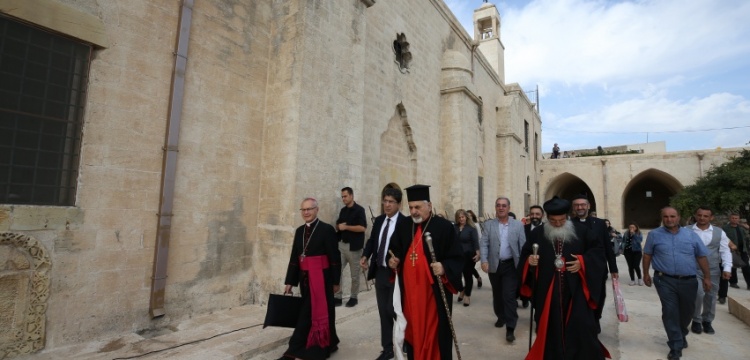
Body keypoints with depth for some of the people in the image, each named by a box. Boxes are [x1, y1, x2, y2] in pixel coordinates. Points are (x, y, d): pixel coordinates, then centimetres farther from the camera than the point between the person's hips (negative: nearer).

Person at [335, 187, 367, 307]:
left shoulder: (359, 210, -9)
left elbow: (362, 228, -18)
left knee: (354, 274, 7)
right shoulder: (343, 210, 11)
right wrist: (339, 226, -6)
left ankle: (353, 297, 21)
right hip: (341, 245, 6)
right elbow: (337, 225, 17)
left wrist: (346, 227, -18)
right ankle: (338, 297, 12)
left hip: (354, 246, -6)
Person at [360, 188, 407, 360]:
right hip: (380, 272, 6)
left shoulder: (405, 222, -14)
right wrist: (365, 256, -3)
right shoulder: (379, 220, 6)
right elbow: (372, 240, 12)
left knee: (393, 309, -3)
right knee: (383, 312, 13)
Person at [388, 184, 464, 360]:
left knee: (436, 333, 7)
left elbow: (457, 258, -8)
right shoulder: (403, 226, 6)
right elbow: (394, 250, 16)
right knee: (412, 331, 15)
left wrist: (444, 268, -25)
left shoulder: (444, 226, -8)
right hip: (408, 290, 5)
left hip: (435, 291, -4)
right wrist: (392, 260, -4)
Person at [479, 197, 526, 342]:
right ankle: (501, 317, 37)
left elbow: (523, 245, -1)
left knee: (509, 296, -6)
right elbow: (483, 244, -5)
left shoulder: (518, 225, 1)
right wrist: (484, 260, -18)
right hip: (494, 265, 2)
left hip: (511, 265, -2)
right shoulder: (489, 224, 2)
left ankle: (510, 328, 1)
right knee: (497, 295, 16)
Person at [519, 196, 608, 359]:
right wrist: (529, 261, -14)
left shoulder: (581, 230, 1)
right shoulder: (537, 233, 3)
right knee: (551, 329, 9)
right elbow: (525, 255, 8)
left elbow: (598, 250, 5)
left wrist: (583, 262, -10)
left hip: (576, 291, -1)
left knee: (581, 327, 1)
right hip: (547, 291, 1)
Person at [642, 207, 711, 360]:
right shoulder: (654, 234, -3)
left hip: (688, 281, 3)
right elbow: (647, 255, 4)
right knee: (670, 313, -4)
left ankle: (681, 334, 45)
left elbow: (702, 256, 9)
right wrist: (646, 274, 5)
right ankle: (676, 347, 6)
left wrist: (707, 277, 8)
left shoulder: (691, 235, 3)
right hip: (665, 281, -3)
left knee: (687, 311, 18)